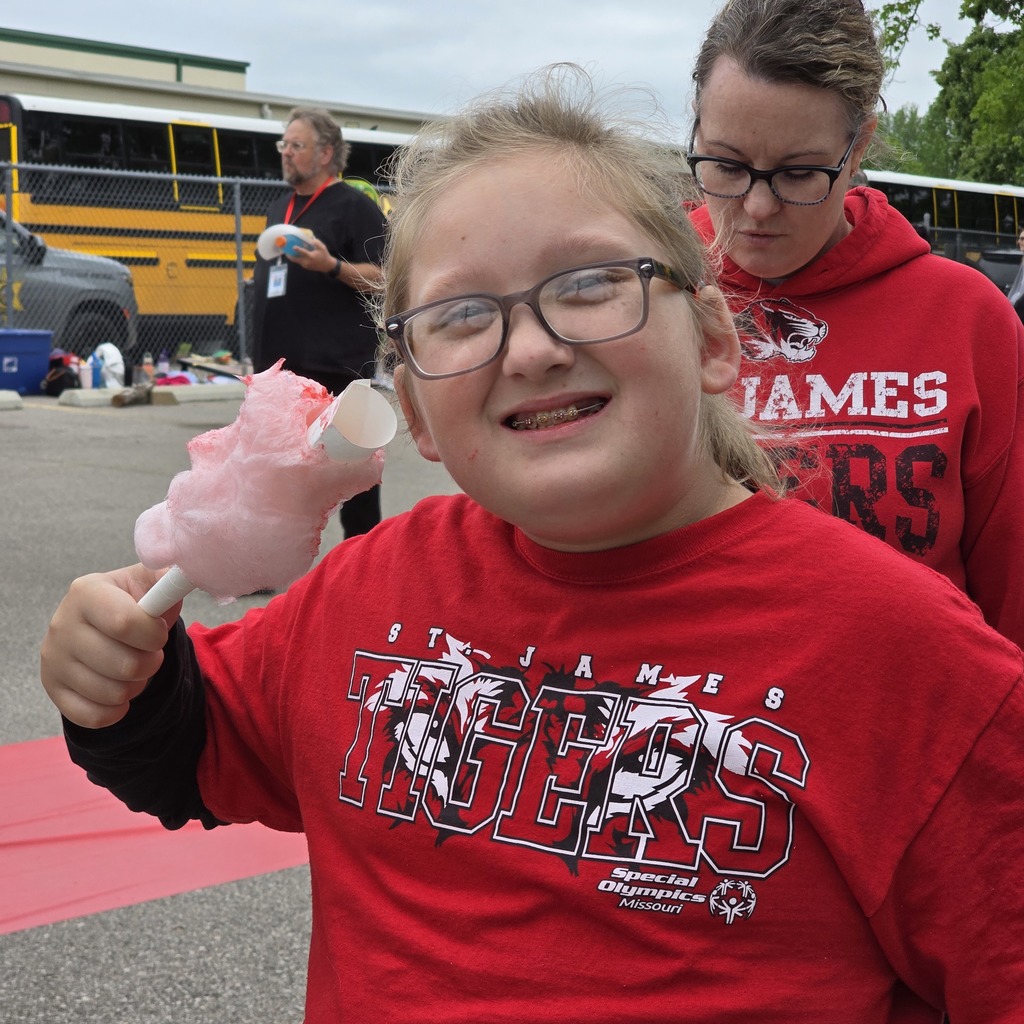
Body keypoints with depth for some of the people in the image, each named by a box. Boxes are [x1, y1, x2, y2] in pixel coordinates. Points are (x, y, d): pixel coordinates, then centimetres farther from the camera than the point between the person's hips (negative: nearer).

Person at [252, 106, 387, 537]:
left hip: (337, 366, -8)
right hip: (281, 365, 8)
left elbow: (382, 279, -11)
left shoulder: (354, 206, -5)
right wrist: (263, 350, 19)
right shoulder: (279, 209, 19)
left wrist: (333, 266, -27)